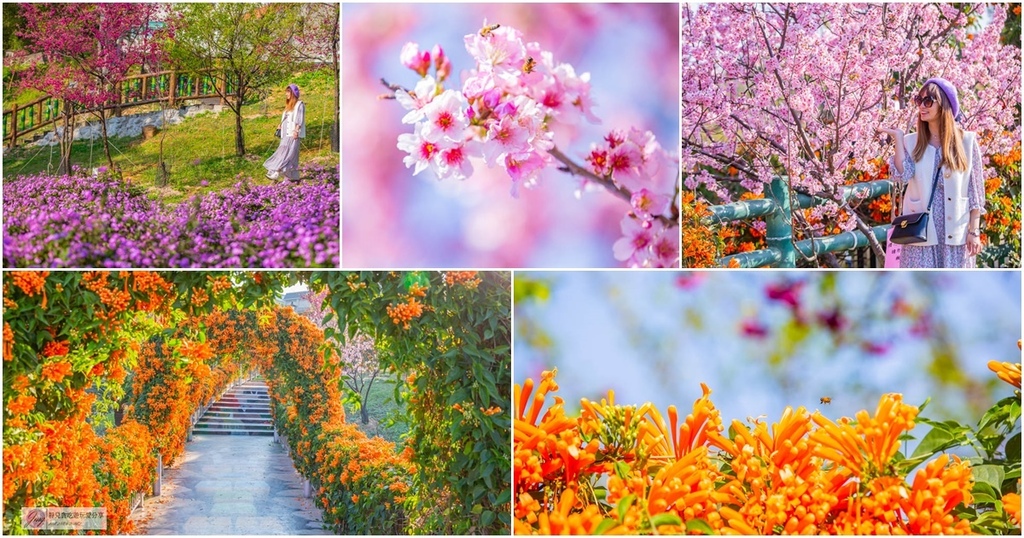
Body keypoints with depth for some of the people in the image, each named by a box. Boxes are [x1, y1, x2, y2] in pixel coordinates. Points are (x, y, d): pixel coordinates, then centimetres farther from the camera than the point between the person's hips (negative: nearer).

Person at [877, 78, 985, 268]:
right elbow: (903, 175, -9)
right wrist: (897, 137, -7)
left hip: (955, 230, -1)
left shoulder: (967, 141, 2)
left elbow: (976, 190, 1)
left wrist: (974, 230, -3)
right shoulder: (912, 142, 8)